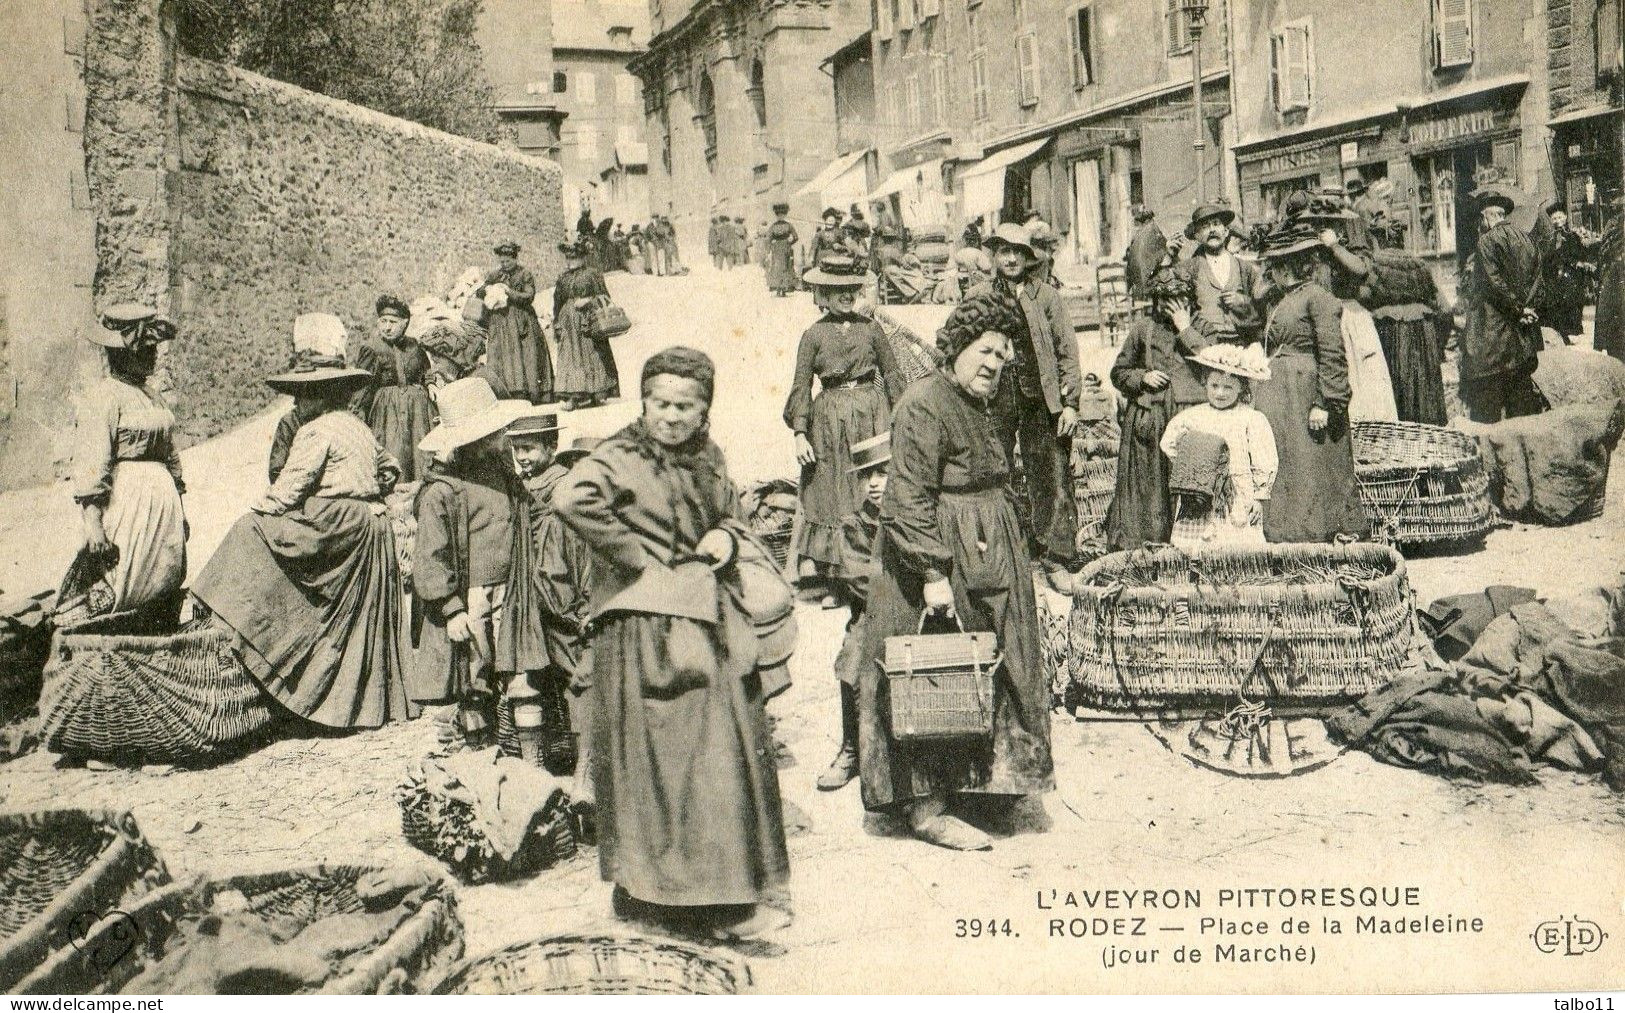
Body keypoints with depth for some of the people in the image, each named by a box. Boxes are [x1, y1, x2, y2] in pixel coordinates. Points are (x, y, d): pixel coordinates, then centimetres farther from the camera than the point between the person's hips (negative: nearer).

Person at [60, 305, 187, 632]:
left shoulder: (151, 394, 16)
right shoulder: (102, 396, -10)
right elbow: (90, 466, -16)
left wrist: (179, 510, 23)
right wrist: (93, 523, -22)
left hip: (164, 505, 8)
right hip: (124, 504, -8)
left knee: (165, 597, 8)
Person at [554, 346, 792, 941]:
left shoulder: (708, 457, 11)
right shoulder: (622, 457, -11)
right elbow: (571, 498, -29)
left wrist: (726, 537, 2)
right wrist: (636, 558, -22)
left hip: (710, 622, 8)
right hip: (649, 624, -7)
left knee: (727, 752, 11)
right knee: (666, 755, -3)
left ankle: (729, 895, 23)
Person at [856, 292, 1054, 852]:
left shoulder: (974, 407, 14)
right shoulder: (923, 406, -17)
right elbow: (910, 501, -23)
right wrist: (933, 573, -26)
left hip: (984, 558, 10)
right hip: (940, 558, -10)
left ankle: (962, 782, 27)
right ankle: (924, 806, 3)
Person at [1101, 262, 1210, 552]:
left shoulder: (1198, 327, 8)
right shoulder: (1142, 328, 10)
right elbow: (1119, 372, 15)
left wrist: (1186, 329, -8)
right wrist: (1142, 377, -5)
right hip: (1148, 424, 1)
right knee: (1145, 485, 1)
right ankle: (1129, 546, 8)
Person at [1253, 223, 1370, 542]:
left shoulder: (1319, 298, -8)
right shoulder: (1281, 302, 19)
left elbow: (1333, 355, -13)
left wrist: (1325, 404, -19)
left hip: (1305, 399, -9)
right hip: (1277, 402, 9)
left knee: (1310, 476, -6)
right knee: (1280, 476, 7)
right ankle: (1284, 538, 11)